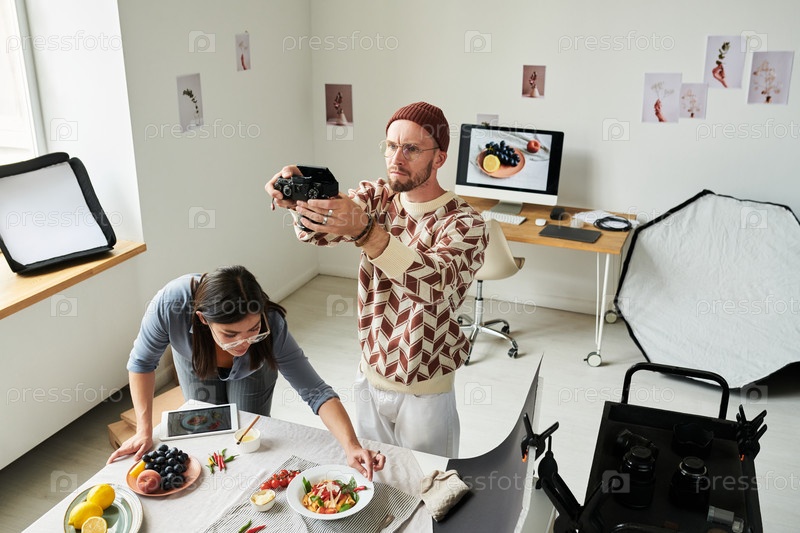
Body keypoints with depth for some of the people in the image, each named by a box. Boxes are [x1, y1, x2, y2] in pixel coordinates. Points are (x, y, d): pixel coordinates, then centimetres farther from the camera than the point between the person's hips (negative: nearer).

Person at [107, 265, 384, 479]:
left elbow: (316, 392, -41)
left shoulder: (271, 326, -44)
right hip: (196, 365, 1)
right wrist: (144, 430, -24)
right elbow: (142, 362, -25)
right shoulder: (172, 303, -45)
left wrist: (352, 447, -55)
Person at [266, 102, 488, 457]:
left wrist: (363, 231, -50)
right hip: (370, 377, 5)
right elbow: (318, 231, -17)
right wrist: (296, 199, -40)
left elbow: (435, 281, -38)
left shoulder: (464, 223, -19)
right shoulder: (376, 197, -3)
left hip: (424, 390, -4)